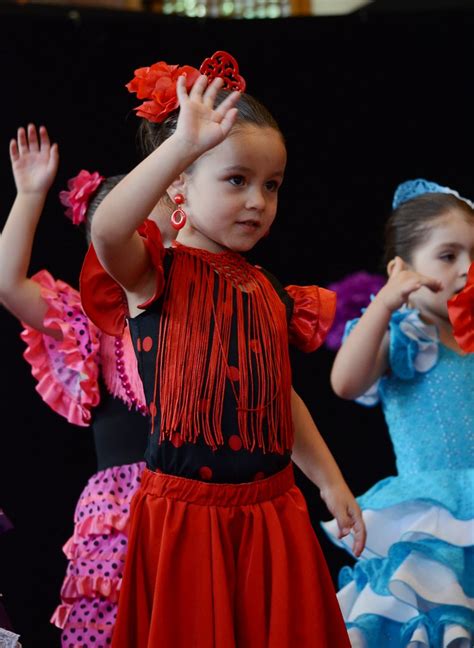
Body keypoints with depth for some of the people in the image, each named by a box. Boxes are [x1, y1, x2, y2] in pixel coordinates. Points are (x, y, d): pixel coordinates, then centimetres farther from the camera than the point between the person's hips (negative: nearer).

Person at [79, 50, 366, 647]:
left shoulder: (268, 292, 12)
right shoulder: (154, 277, -8)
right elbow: (105, 230, -32)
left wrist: (330, 480, 18)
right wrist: (182, 144, -38)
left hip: (272, 510, 6)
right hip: (184, 514, -6)